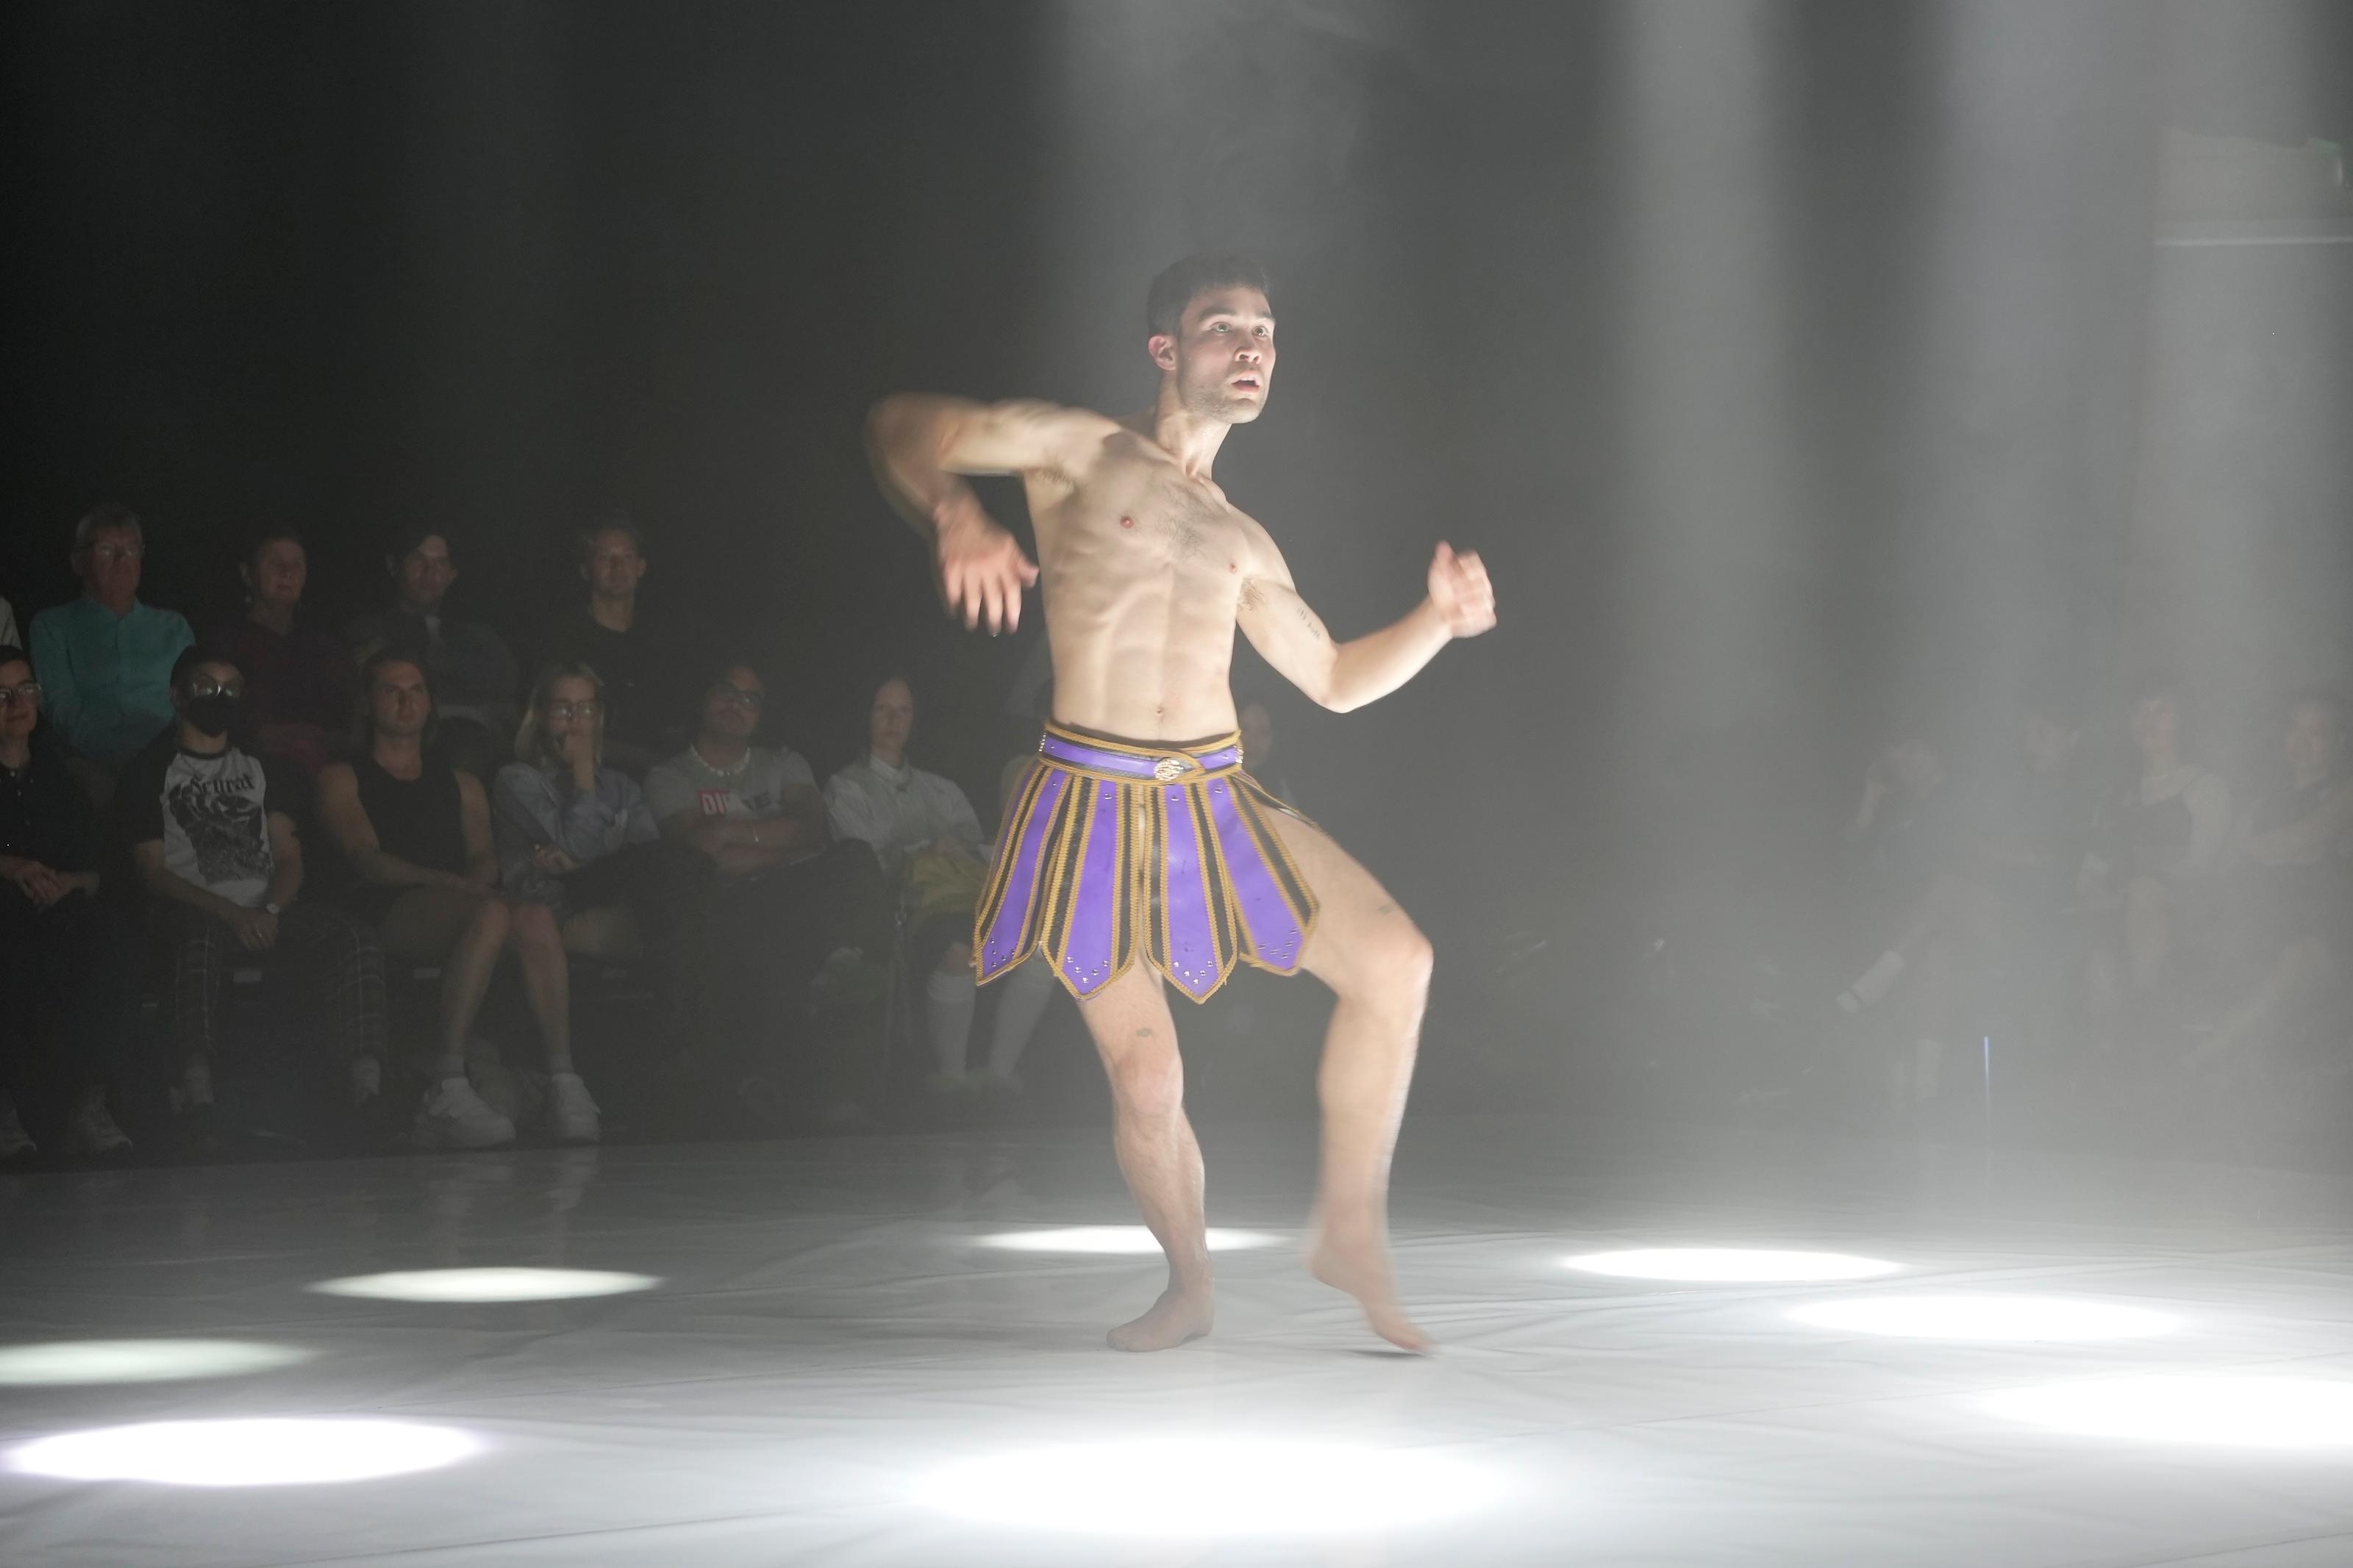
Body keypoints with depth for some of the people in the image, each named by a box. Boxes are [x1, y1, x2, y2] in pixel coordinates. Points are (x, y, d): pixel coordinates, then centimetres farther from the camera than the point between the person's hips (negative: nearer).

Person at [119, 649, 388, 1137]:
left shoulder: (261, 769, 25)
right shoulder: (151, 773, 12)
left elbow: (289, 858, 17)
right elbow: (153, 871, 2)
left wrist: (270, 911, -6)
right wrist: (232, 914, -11)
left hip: (269, 913, 4)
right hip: (196, 911, -4)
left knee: (354, 938, -26)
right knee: (200, 938, -41)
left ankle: (366, 1082, -36)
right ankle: (197, 1089, -53)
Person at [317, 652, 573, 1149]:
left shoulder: (461, 784, 31)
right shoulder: (343, 780, 17)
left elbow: (484, 857, 16)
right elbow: (368, 861, -1)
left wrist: (480, 877, -11)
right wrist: (455, 883, -16)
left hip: (458, 907, 4)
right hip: (386, 917, -4)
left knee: (536, 917, -31)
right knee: (491, 913, -36)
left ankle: (563, 1078, -39)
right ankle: (448, 1087, -44)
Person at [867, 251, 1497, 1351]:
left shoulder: (1239, 540, 20)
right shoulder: (1083, 452, 5)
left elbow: (1335, 679, 25)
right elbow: (900, 429, -3)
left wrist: (1437, 621, 9)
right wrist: (955, 518, -24)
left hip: (1217, 801, 4)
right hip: (1093, 805, -4)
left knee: (1394, 959, -14)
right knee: (1146, 1079, -7)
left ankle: (1351, 1231, 1)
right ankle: (1189, 1286, 20)